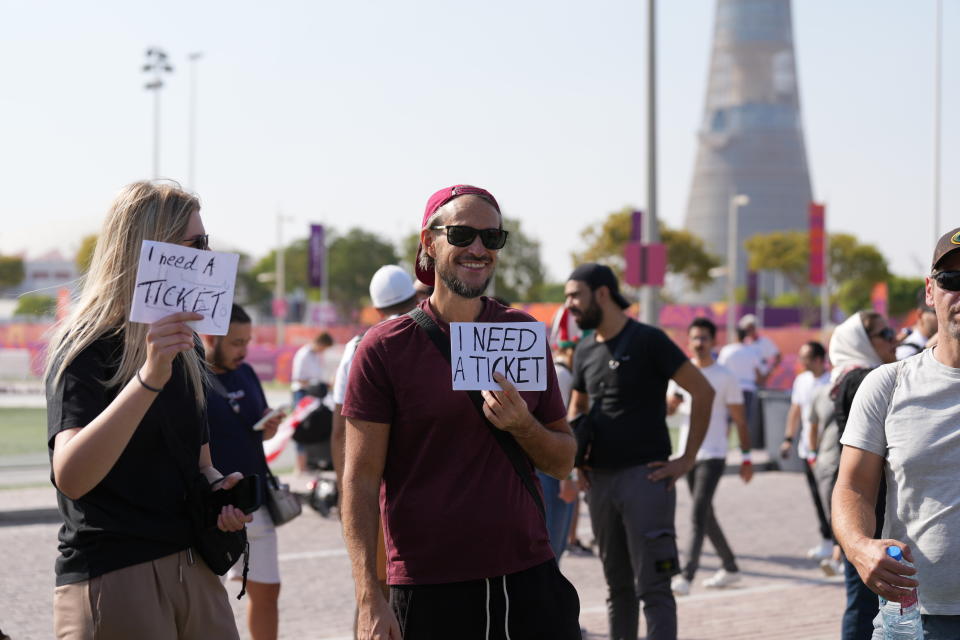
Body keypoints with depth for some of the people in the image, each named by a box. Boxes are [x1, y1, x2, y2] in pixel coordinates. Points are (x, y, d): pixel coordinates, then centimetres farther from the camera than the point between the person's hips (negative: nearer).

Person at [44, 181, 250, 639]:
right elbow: (70, 476, -27)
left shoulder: (185, 347, 13)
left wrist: (217, 484, 1)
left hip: (193, 572, 7)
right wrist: (149, 377, -37)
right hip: (111, 579, -7)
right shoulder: (85, 348, -11)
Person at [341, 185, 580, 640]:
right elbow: (360, 478, -5)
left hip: (528, 579, 3)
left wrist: (522, 426, -10)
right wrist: (369, 598, -13)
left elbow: (563, 464, 12)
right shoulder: (385, 347, -2)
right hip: (429, 592, -3)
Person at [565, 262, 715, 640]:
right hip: (600, 479, 7)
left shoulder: (647, 341, -7)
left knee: (652, 587, -9)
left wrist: (687, 460, -10)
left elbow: (703, 391, -8)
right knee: (617, 586, 13)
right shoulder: (585, 351, 13)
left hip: (644, 477, -7)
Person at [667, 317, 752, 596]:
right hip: (688, 453, 6)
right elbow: (667, 408, 10)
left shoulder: (725, 378, -3)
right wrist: (671, 403, -14)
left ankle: (686, 576, -22)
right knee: (705, 515, 13)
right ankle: (730, 568, 28)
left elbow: (739, 419, 0)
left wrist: (746, 456, -2)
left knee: (698, 515, -15)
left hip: (712, 455, -6)